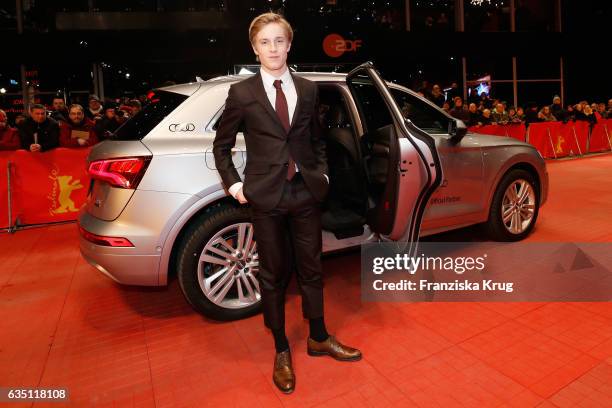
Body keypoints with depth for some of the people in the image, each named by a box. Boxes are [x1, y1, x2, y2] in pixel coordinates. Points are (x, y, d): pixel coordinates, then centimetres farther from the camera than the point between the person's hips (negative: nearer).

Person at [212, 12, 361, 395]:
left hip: (307, 192, 3)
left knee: (312, 268, 14)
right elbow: (221, 145, 7)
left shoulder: (308, 90, 8)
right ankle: (281, 350, 29)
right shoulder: (242, 93, -1)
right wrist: (234, 184, -3)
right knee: (273, 275, 9)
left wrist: (323, 173, 5)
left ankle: (318, 337, 36)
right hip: (266, 195, -2)